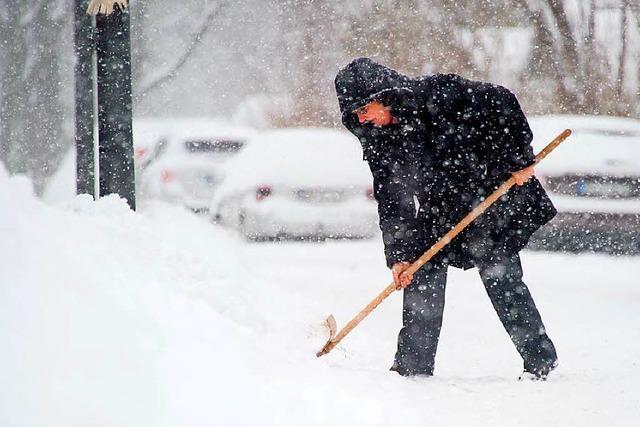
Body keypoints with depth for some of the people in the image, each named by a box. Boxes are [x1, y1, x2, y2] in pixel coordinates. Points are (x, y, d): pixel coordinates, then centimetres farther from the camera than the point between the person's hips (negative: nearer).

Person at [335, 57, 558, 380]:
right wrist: (398, 255, -14)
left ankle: (541, 359, 1)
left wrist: (519, 159, -19)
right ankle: (411, 367, 5)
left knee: (500, 275, -10)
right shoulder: (378, 142, -6)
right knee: (422, 275, -3)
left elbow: (501, 102, -19)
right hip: (439, 214, 6)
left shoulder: (438, 94, -22)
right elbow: (392, 205, -5)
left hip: (493, 194, -5)